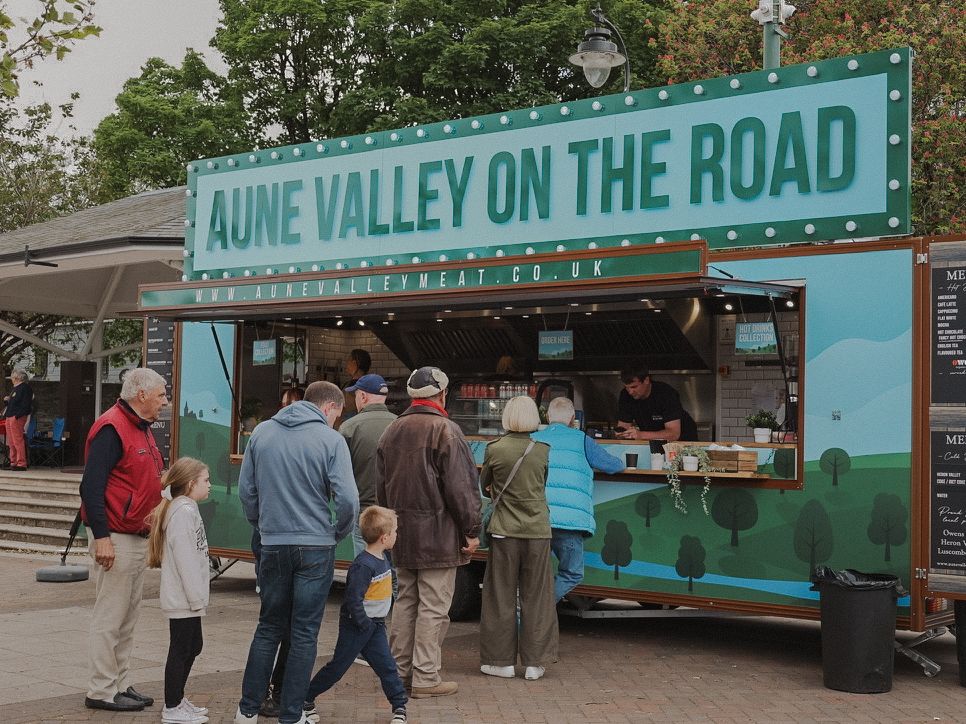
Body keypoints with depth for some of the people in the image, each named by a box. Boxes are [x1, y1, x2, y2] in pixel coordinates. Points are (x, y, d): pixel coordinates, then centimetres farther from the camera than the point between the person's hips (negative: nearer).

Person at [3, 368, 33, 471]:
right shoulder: (15, 388, 22)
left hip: (17, 418, -10)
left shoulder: (25, 388, -9)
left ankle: (21, 463, -11)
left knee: (18, 441, -11)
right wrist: (7, 400, 10)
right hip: (10, 417, 10)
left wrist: (18, 415, -23)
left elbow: (26, 404, -17)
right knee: (11, 442, 12)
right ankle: (13, 462, 17)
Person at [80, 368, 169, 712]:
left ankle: (120, 684, 21)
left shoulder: (142, 429, 16)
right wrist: (102, 537, -24)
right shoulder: (111, 428, -15)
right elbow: (91, 487, -20)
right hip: (115, 540, -10)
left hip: (139, 539, 10)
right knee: (109, 619, -2)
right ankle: (102, 691, 6)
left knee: (128, 618, 13)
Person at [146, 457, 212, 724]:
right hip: (183, 598, -10)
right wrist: (197, 597, -20)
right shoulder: (183, 512, -17)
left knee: (193, 645, 18)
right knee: (180, 649, -3)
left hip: (186, 598, 10)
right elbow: (185, 558, -22)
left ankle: (177, 700, 28)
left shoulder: (187, 509, 14)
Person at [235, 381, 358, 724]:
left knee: (268, 628, 16)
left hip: (273, 546, 4)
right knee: (304, 634, 6)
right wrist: (338, 532, 3)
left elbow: (246, 490, 4)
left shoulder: (261, 432, 3)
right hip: (316, 547, -3)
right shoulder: (331, 439, -9)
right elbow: (347, 499, -15)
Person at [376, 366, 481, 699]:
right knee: (433, 608, -1)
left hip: (402, 533, 7)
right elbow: (461, 486, -14)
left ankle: (399, 671, 20)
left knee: (405, 602, 15)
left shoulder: (392, 431, 12)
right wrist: (471, 530, -8)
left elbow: (381, 486, 17)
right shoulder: (445, 430, -12)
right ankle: (425, 677, 2)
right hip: (438, 534, -7)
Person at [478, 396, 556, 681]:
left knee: (501, 596, 8)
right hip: (538, 531, 2)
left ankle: (502, 661, 13)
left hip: (505, 530, -1)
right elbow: (542, 485, 10)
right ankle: (534, 663, 12)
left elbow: (484, 486, 8)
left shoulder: (495, 449, -7)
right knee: (535, 597, 9)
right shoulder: (543, 450, -2)